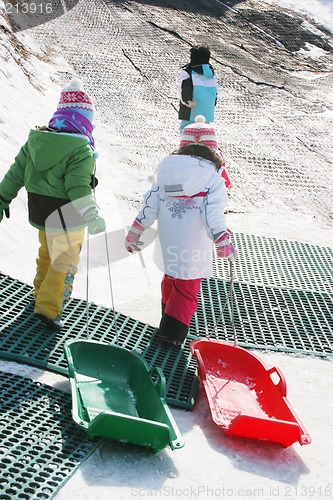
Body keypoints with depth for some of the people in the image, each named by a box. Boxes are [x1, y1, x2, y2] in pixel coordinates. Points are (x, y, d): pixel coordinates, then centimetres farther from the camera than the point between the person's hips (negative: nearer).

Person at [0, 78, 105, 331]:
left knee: (47, 253, 27)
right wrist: (92, 216, -23)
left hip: (38, 209, 7)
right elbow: (78, 187, -26)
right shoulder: (81, 150, -20)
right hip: (66, 216, -7)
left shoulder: (36, 138, 0)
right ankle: (47, 308, 5)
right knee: (64, 263, 6)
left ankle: (41, 293, 44)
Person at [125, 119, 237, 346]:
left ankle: (169, 318, 42)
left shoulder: (167, 169, 4)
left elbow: (150, 204, 3)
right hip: (194, 248, -5)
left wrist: (135, 231, 8)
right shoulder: (212, 176, -8)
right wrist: (223, 242, -11)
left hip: (168, 243, 5)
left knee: (170, 280, 25)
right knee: (187, 291, 7)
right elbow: (214, 213, -15)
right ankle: (173, 332, 5)